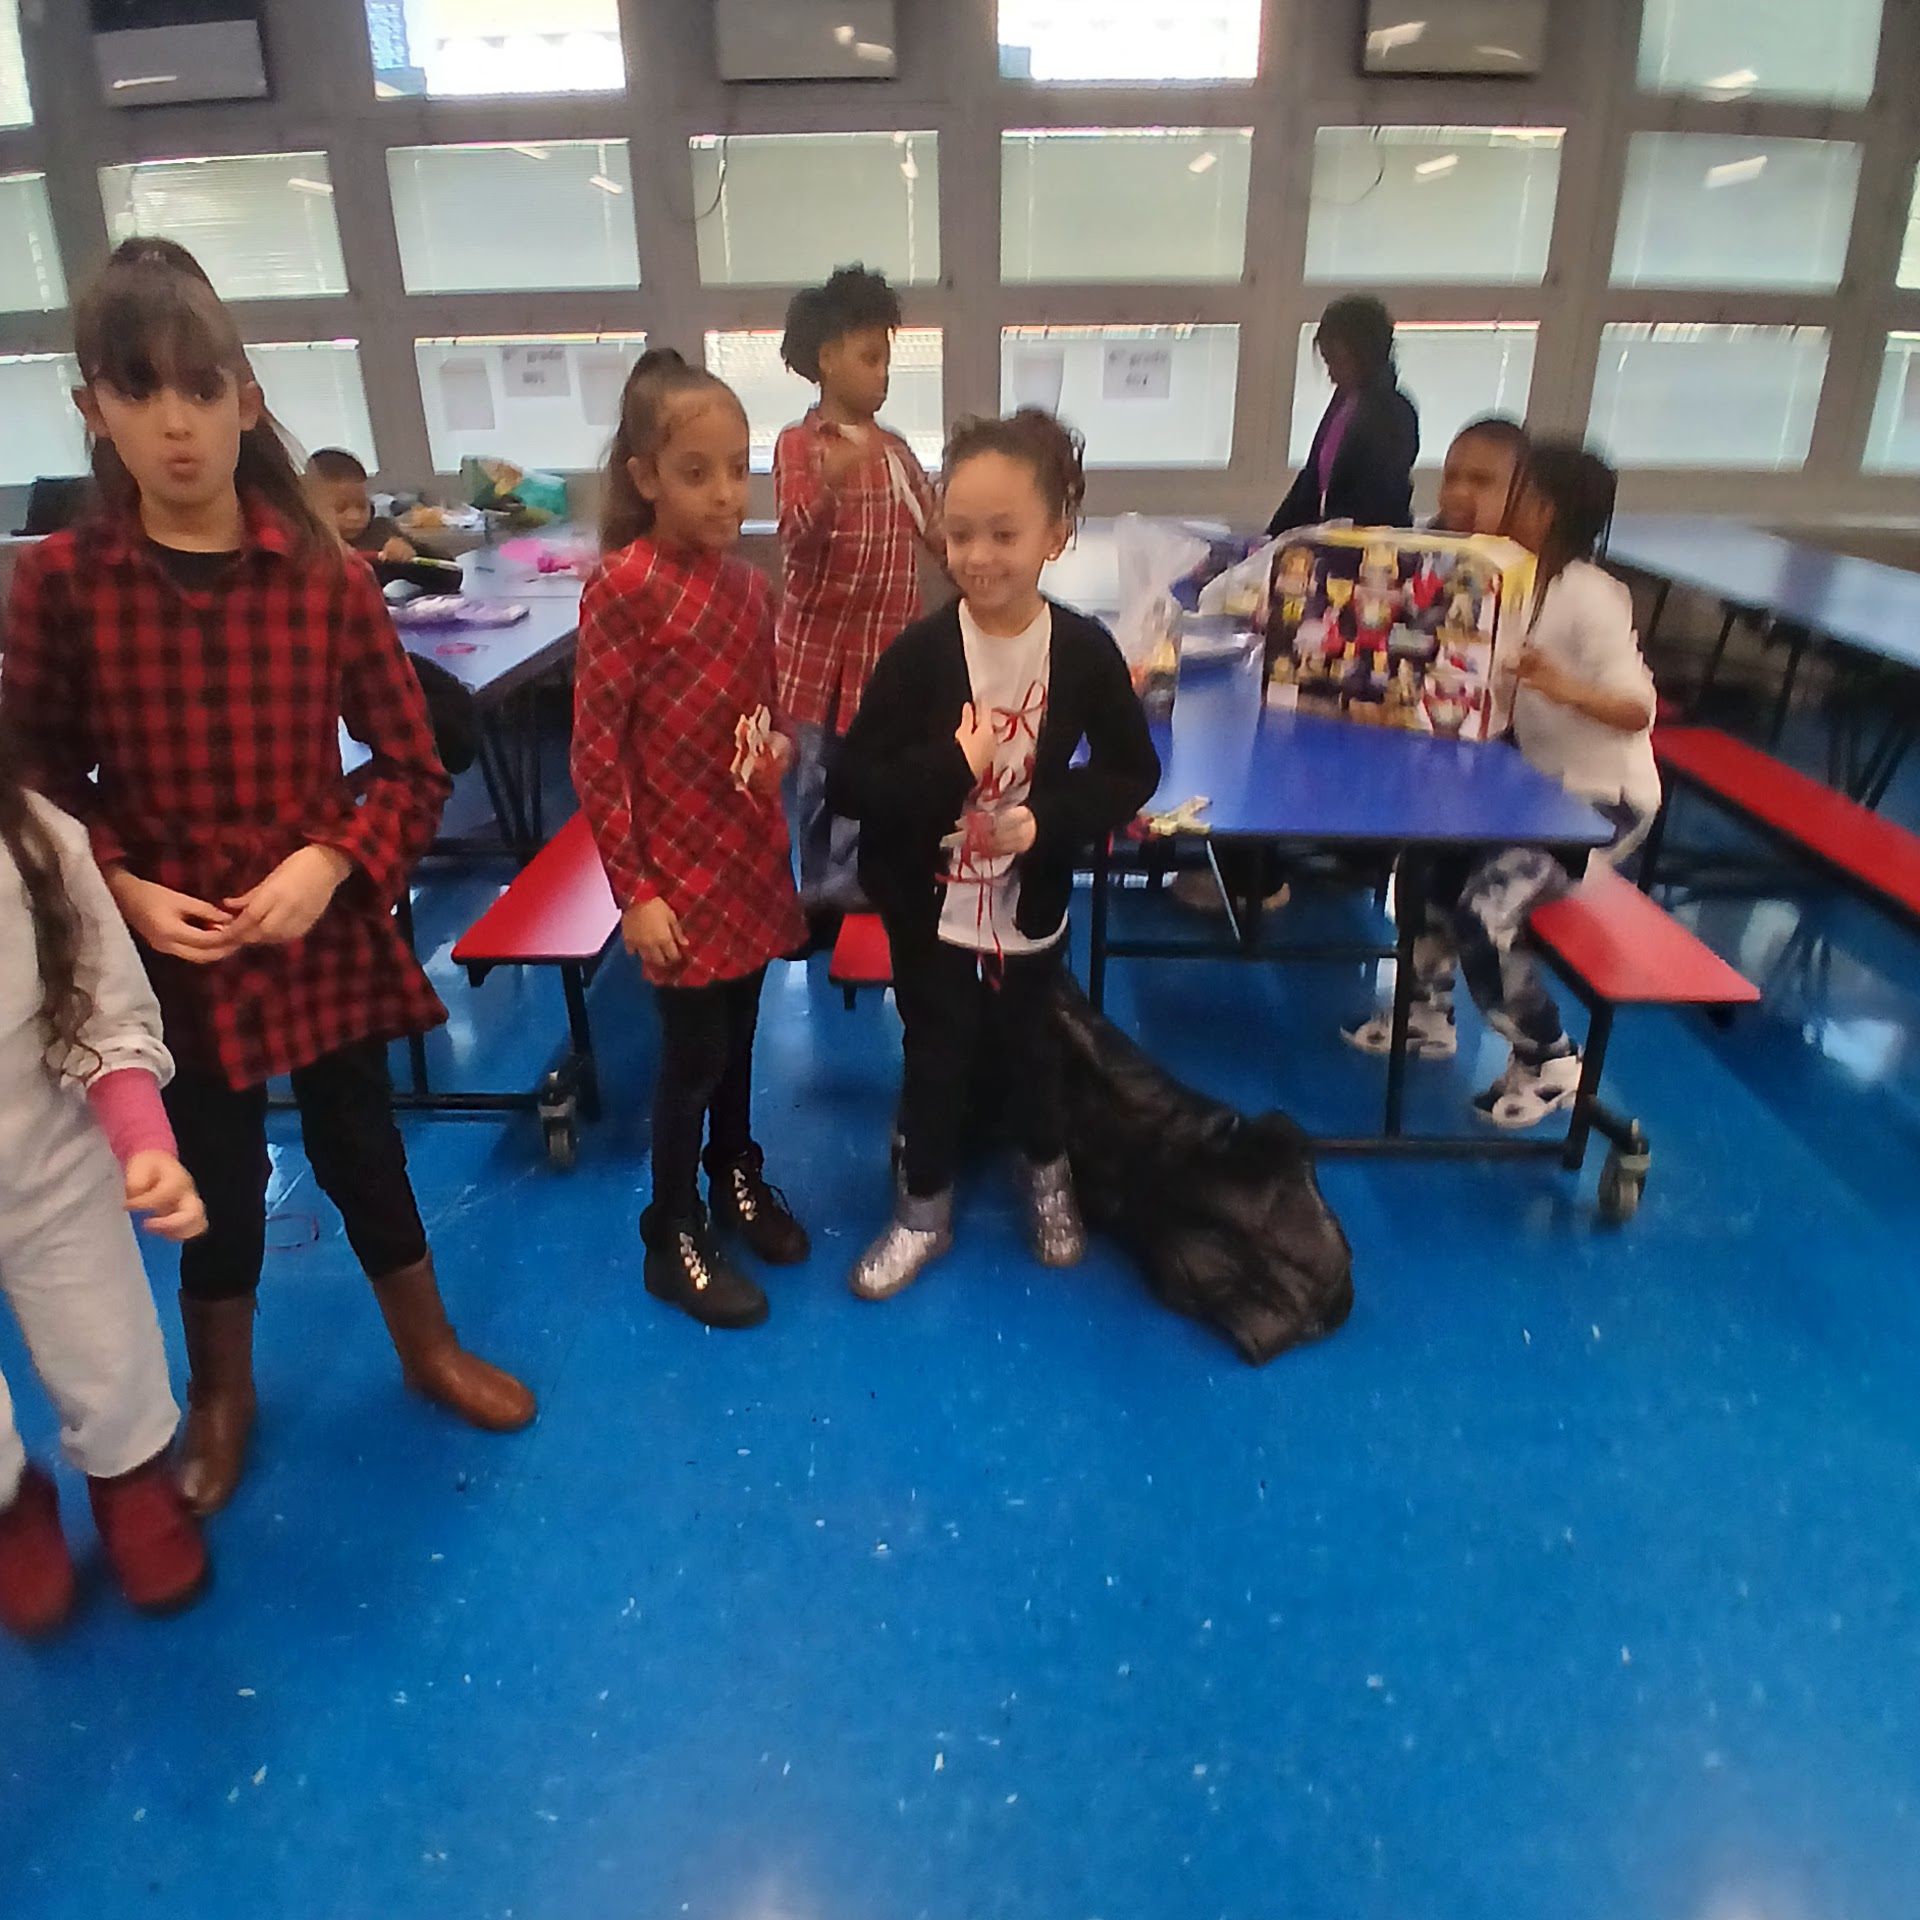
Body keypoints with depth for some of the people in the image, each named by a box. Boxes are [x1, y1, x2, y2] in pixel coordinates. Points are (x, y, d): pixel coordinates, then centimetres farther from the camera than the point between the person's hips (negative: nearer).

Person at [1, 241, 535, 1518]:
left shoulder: (325, 576, -8)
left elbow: (412, 765, -3)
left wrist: (333, 862, -17)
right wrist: (123, 891, -13)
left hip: (327, 931, 0)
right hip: (171, 949, 0)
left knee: (364, 1153, 16)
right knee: (214, 1183, 16)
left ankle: (430, 1351, 41)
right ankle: (222, 1395, 43)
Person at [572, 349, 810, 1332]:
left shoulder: (744, 581, 4)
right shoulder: (625, 587, -15)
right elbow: (596, 751, -15)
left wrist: (777, 749, -3)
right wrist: (633, 891, -15)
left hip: (751, 857, 6)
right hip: (681, 872, -6)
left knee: (739, 1037, 20)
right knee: (691, 1056, 6)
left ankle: (736, 1179, 42)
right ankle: (674, 1243, 25)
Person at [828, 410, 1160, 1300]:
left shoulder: (1084, 651, -12)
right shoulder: (918, 653, -16)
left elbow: (1134, 772, -4)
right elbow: (849, 785, -16)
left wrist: (1047, 817, -19)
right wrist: (950, 770, -29)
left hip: (1032, 902, 1)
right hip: (930, 908, -1)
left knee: (1029, 1045, 21)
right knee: (936, 1058, 14)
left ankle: (1048, 1175, 48)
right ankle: (924, 1209, 35)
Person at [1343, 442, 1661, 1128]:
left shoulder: (1590, 598, -24)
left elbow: (1638, 712, -28)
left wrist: (1565, 688, -46)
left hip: (1607, 799, -9)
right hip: (1545, 785, 9)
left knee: (1484, 910, -22)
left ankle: (1548, 1062, 0)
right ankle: (1428, 1014, 20)